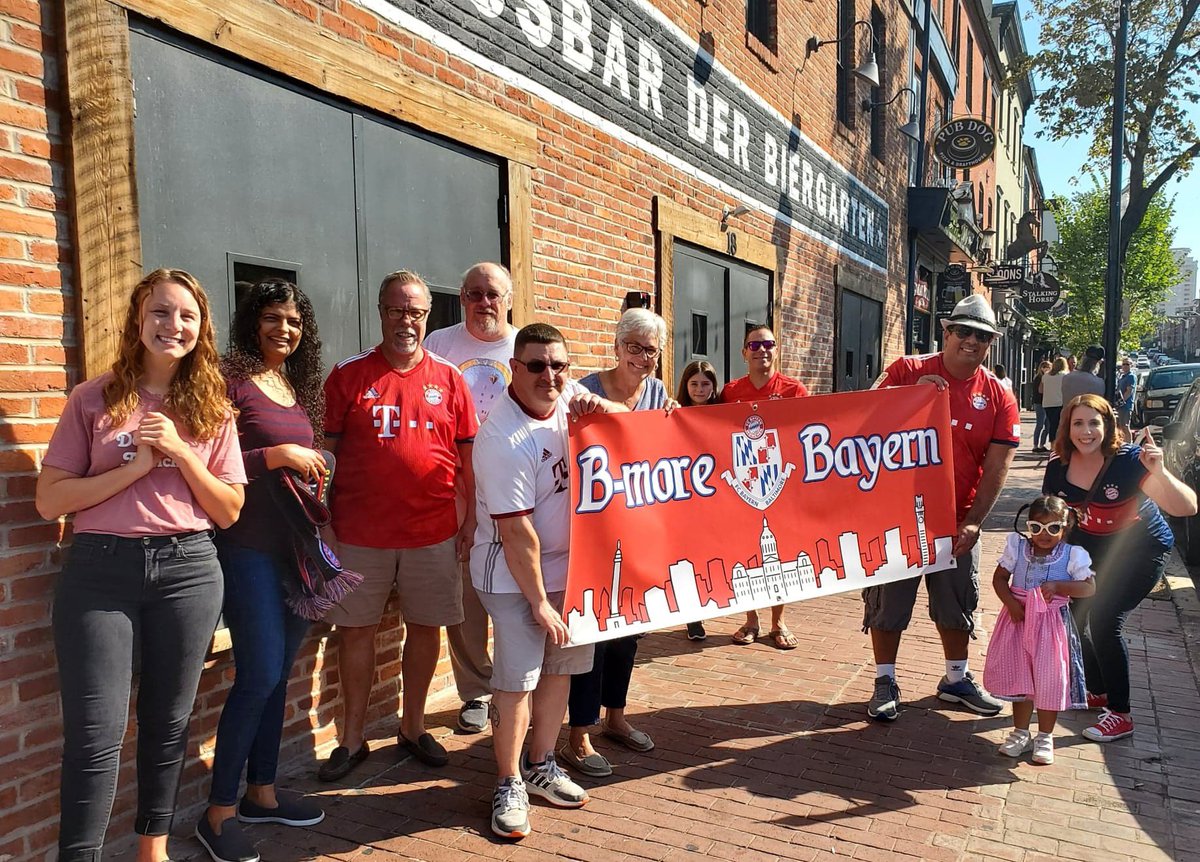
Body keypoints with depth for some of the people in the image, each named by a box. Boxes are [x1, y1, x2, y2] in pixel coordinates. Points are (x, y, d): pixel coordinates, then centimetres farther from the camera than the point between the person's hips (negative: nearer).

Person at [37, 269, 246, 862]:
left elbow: (229, 511, 4)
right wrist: (140, 464, -14)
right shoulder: (94, 400, 1)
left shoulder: (211, 409, 6)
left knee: (168, 723, 12)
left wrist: (181, 451, -9)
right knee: (96, 734, -2)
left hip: (187, 569, 2)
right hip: (100, 569, -2)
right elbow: (50, 501, -5)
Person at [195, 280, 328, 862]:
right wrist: (275, 455, -19)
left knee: (278, 672, 14)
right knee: (260, 675, -6)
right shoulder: (231, 379, -8)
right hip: (249, 547, -7)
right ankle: (219, 811, 12)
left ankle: (261, 793, 29)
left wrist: (313, 472, 5)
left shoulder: (301, 387, 14)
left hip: (299, 545, 7)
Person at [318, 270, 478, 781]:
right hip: (360, 532, -1)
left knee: (425, 627, 10)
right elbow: (325, 452, 3)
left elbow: (468, 452, 8)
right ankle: (352, 739, 23)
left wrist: (475, 514, 4)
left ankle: (413, 728, 29)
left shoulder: (448, 379, 5)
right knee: (356, 629, 6)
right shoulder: (348, 376, 2)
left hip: (433, 532, 2)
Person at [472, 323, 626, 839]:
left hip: (568, 565, 7)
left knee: (560, 668, 14)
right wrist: (538, 601, -18)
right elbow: (517, 531, -23)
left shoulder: (565, 396, -3)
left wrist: (600, 408, -14)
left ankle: (540, 766, 31)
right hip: (515, 578, -7)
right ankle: (509, 784, 17)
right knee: (516, 681, -3)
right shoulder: (504, 439, -24)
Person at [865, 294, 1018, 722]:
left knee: (958, 602, 16)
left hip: (957, 520, 3)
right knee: (888, 599, 5)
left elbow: (996, 468, -2)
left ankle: (956, 679, 36)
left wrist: (973, 522, -10)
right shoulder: (908, 371, -4)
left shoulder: (1000, 398, 0)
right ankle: (885, 682, 20)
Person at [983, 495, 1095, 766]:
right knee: (1020, 678, 11)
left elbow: (1089, 587, -8)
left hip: (1052, 624, -2)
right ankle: (1021, 733, 26)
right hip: (1019, 621, 2)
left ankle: (1045, 737, 24)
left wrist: (1057, 586, -22)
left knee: (1050, 680, 5)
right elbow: (999, 577, -1)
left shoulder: (1072, 555, -7)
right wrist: (1011, 603, -16)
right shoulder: (1017, 547, -4)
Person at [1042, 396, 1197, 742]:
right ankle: (1097, 692, 30)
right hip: (1092, 549, 5)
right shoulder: (1058, 468, -12)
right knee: (1074, 616, 5)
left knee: (1103, 622, -15)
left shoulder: (1130, 461, -27)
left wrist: (1159, 472, -49)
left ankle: (1120, 715, 1)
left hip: (1140, 550, -5)